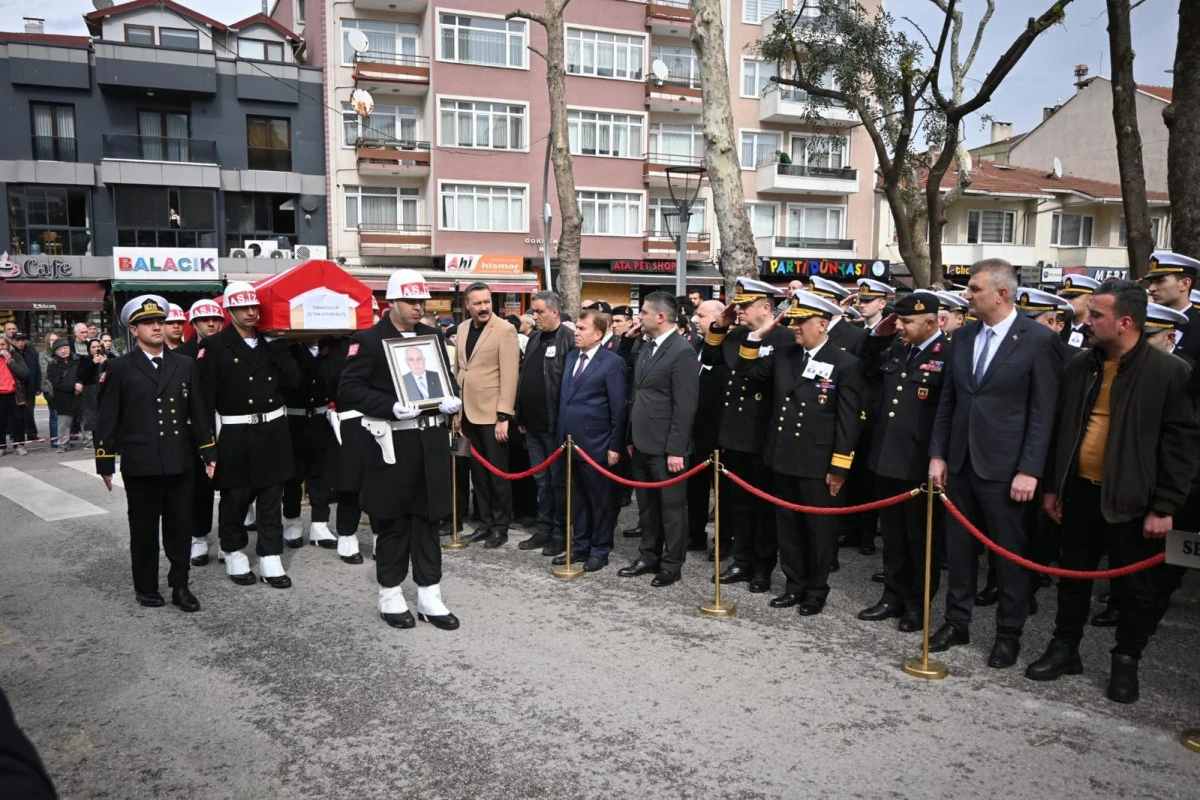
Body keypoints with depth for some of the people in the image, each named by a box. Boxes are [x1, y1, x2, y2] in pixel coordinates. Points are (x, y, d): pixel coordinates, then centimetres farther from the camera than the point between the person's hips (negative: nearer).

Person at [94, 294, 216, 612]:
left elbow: (198, 412, 10)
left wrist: (209, 452, 8)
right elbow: (108, 419, 0)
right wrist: (105, 463, -3)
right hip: (140, 465, -2)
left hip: (180, 463, 2)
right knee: (144, 529, 9)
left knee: (180, 527, 7)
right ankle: (146, 588, 23)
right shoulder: (120, 369, 0)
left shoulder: (185, 365, 8)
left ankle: (180, 585, 19)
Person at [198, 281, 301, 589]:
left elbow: (293, 381, -1)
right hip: (235, 434, -4)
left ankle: (271, 560, 15)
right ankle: (234, 555, 26)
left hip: (272, 430, 4)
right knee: (234, 499, 10)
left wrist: (276, 346, -6)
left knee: (271, 499, 8)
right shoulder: (215, 346, -5)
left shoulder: (271, 343, 9)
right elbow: (205, 395, -10)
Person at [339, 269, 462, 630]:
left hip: (431, 442, 5)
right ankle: (390, 597, 21)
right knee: (392, 523, 6)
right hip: (392, 443, -5)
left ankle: (429, 597, 19)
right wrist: (392, 408, -23)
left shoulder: (433, 337, 12)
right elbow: (349, 389, -12)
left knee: (428, 520, 10)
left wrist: (451, 400, -3)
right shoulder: (367, 340, -5)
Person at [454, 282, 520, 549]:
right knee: (478, 472, 13)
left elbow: (509, 376, -15)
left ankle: (500, 526, 16)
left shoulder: (504, 330, -10)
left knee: (497, 473, 4)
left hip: (492, 414, -6)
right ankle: (485, 522, 24)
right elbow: (457, 368, 16)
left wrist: (503, 416, -18)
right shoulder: (463, 329, 10)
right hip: (469, 412, 6)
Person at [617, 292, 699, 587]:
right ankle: (649, 556, 29)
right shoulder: (646, 347, 12)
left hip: (665, 447, -8)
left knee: (672, 507, 5)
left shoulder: (682, 352, -15)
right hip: (642, 443, 8)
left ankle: (671, 565, 17)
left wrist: (675, 450, -19)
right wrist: (632, 438, 14)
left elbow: (685, 407, -18)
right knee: (649, 505, 18)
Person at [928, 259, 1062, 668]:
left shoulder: (1039, 339, -8)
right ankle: (957, 622, 28)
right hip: (960, 462, 5)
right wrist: (937, 454, 6)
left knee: (1010, 553, 8)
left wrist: (1029, 470, -14)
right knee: (958, 547, 13)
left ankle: (1009, 633, 23)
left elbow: (1043, 412, -10)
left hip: (1004, 466, -5)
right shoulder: (962, 337, 8)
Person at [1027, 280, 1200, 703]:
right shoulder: (1079, 366, 4)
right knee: (1073, 576, 15)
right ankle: (1064, 648, 30)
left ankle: (1126, 662, 27)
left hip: (1130, 499, -4)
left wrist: (1165, 505, -12)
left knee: (1136, 587, 9)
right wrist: (1052, 485, 10)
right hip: (1080, 492, 5)